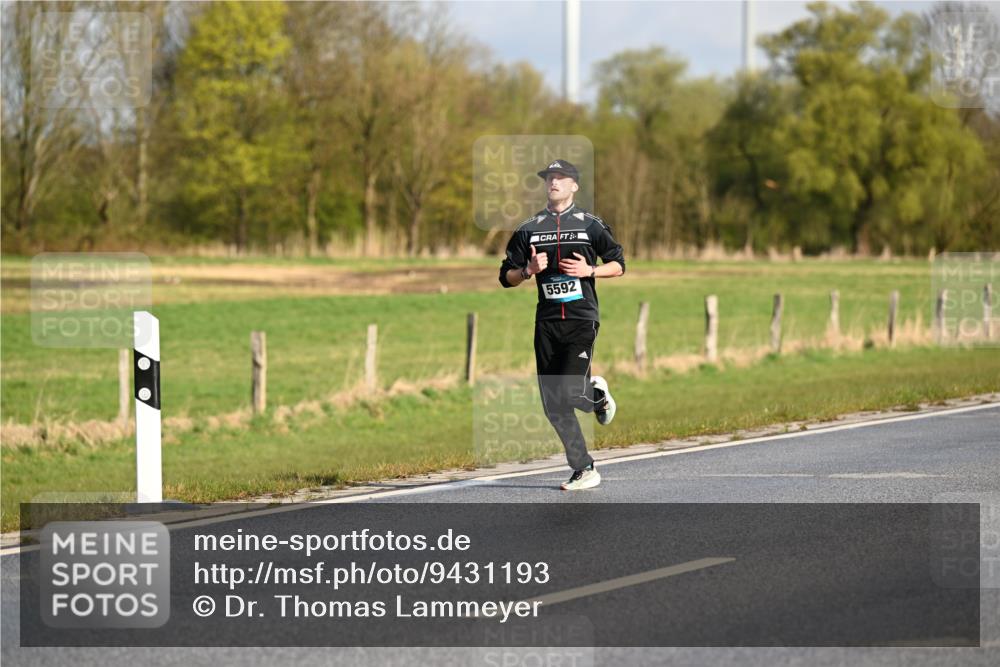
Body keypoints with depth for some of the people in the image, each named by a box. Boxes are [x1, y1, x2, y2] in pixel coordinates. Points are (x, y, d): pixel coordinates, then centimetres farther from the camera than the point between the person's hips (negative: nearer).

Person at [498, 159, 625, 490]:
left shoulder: (591, 225, 5)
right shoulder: (528, 229, 11)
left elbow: (618, 265, 9)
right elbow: (506, 277, 12)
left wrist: (589, 270, -9)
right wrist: (528, 270, -8)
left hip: (581, 319, -4)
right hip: (547, 322, 4)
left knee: (569, 393, -18)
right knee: (554, 406, -1)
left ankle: (598, 394, 18)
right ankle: (585, 471, 8)